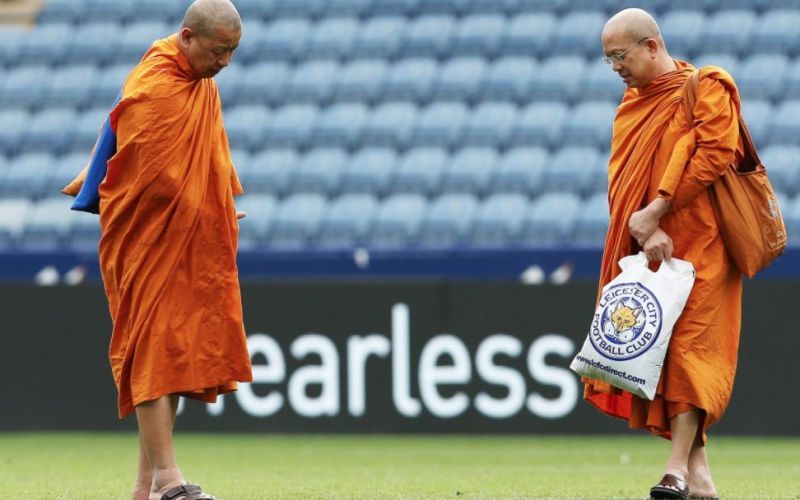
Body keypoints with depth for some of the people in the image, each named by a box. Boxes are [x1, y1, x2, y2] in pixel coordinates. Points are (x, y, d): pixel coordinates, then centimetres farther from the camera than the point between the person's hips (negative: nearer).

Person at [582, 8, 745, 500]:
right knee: (657, 350, 1)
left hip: (698, 243, -6)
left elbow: (714, 154, -14)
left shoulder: (707, 90, -3)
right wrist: (645, 230, -14)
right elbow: (624, 177, 5)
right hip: (646, 249, 6)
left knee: (689, 348, -12)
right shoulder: (633, 105, 15)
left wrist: (656, 211, -18)